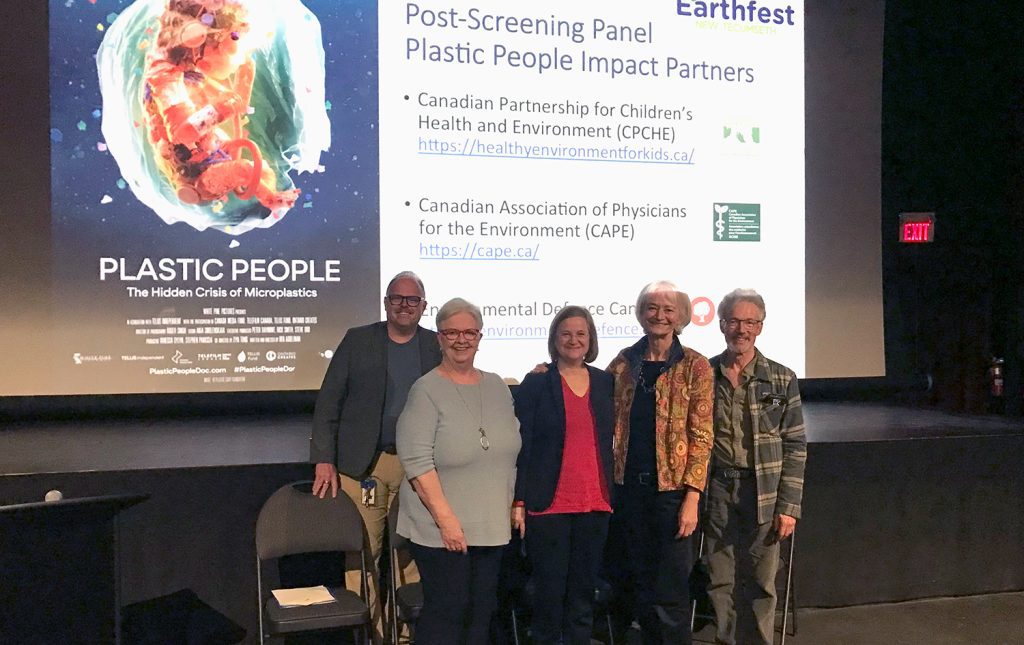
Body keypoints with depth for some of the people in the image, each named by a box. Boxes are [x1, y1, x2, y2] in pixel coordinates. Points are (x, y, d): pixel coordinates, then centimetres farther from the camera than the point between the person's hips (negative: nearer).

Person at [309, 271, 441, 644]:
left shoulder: (437, 346, 7)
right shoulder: (357, 340, 4)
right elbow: (328, 402, 2)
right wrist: (324, 459, -6)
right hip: (362, 465, -1)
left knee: (411, 557, 4)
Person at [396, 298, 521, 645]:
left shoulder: (497, 386, 9)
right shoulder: (426, 390, -9)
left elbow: (511, 452, 16)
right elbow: (418, 463, -16)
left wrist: (513, 507, 10)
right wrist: (446, 519, -19)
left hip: (492, 526, 6)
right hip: (441, 529, -6)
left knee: (482, 610, 12)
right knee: (447, 610, 0)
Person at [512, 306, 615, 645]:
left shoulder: (605, 382, 10)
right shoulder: (536, 383, -2)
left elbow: (610, 441, 14)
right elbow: (521, 446, -4)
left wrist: (613, 495, 9)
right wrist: (518, 502, -9)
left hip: (595, 504, 3)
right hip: (549, 504, -3)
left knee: (584, 591, 10)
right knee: (549, 590, 3)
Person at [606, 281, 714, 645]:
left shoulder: (695, 367, -3)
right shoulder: (624, 362, 6)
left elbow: (701, 437, -5)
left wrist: (692, 497, -12)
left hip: (671, 488, -3)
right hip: (630, 488, 4)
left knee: (670, 593, 0)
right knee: (640, 583, 13)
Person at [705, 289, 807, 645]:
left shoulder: (782, 379, 1)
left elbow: (795, 447, 1)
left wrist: (789, 506, -5)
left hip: (764, 494, -1)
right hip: (717, 492, 1)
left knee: (760, 586, 4)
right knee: (721, 585, 7)